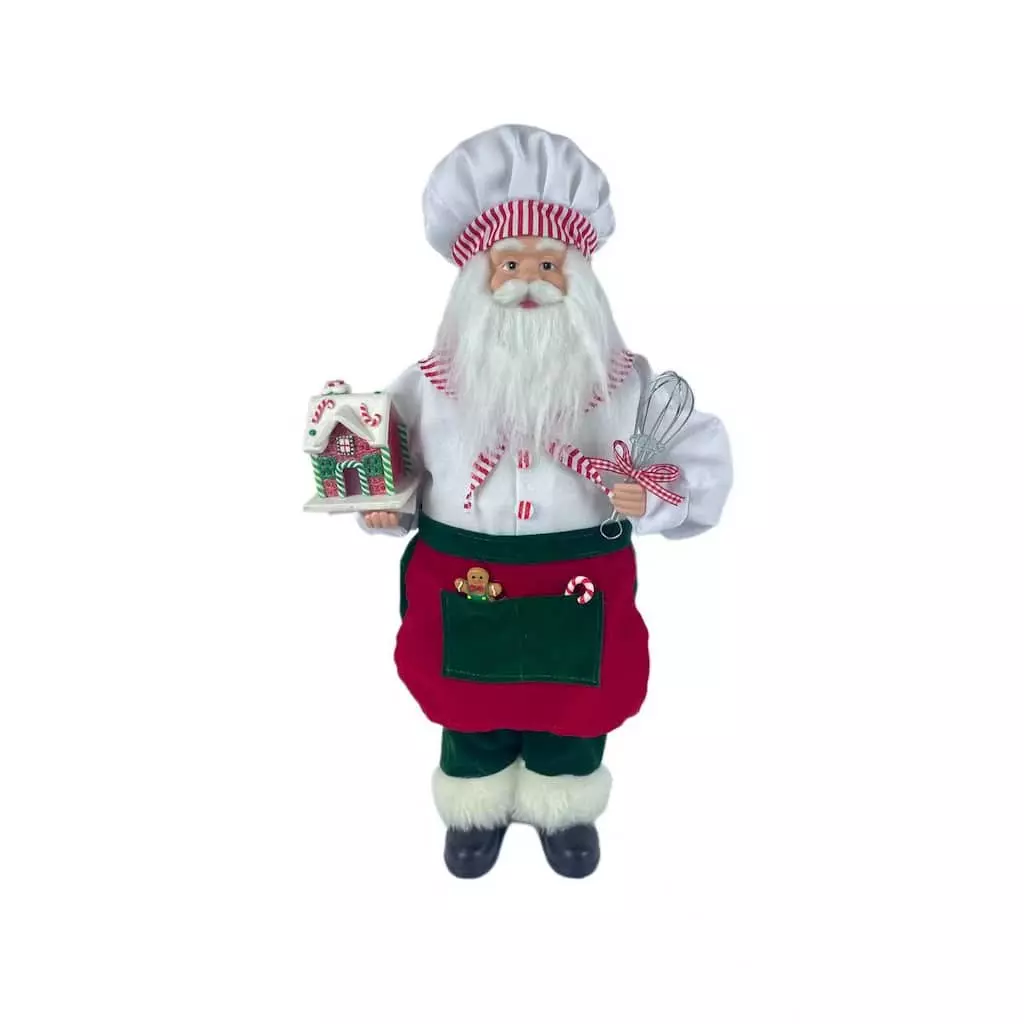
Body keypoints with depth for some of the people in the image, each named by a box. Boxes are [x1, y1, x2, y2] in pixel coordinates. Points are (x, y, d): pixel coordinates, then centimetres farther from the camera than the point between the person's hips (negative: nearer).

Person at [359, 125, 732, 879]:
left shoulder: (622, 380, -9)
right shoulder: (434, 382, -8)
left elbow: (692, 463, -5)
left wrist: (650, 499, -25)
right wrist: (385, 506, -17)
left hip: (582, 582, 0)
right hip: (463, 584, 0)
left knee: (576, 705, 20)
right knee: (470, 709, 20)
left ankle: (565, 811, 49)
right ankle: (477, 810, 49)